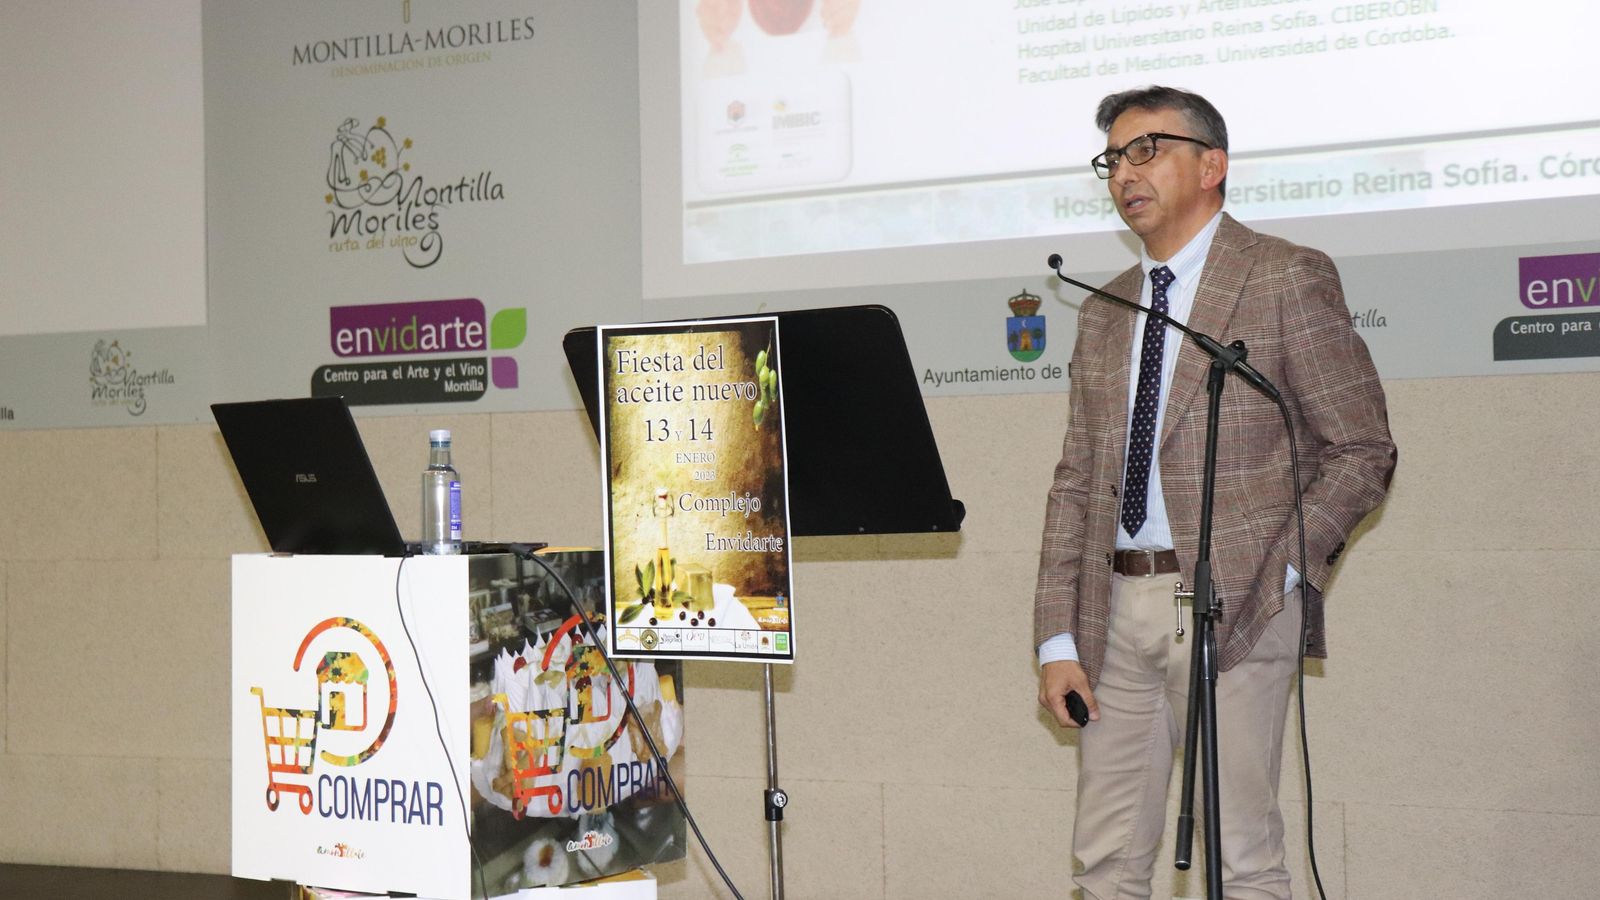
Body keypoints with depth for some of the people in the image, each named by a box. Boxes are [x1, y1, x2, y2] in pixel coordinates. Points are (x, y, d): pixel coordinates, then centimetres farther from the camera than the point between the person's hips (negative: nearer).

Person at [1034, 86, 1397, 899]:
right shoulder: (1102, 313, 18)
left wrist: (1282, 569, -12)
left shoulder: (1287, 279, 0)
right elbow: (1075, 481, 15)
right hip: (1118, 606, 6)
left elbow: (1363, 451, -2)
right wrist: (1058, 638, 7)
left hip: (1235, 601, -5)